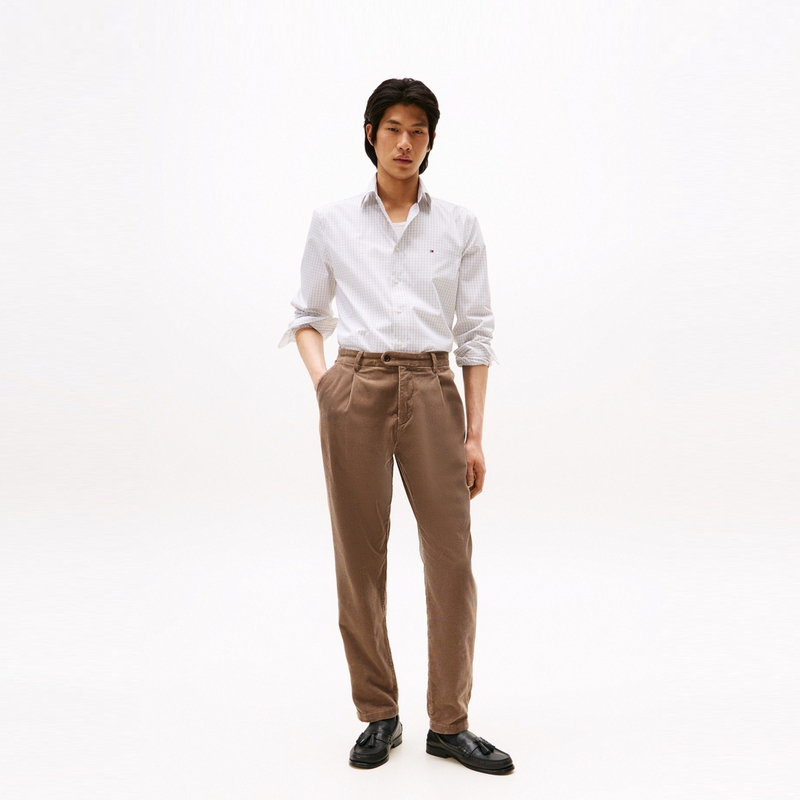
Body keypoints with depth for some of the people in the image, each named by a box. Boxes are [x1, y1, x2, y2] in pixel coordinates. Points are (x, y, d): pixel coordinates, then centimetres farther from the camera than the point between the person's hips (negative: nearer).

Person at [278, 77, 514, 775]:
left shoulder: (459, 224, 7)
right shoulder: (331, 222, 8)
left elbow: (475, 331, 6)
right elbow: (308, 314, 17)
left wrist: (474, 434, 0)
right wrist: (320, 378, -4)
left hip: (431, 391, 0)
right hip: (356, 389, 0)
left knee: (453, 556, -2)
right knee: (361, 556, 4)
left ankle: (450, 724, 15)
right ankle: (380, 717, 21)